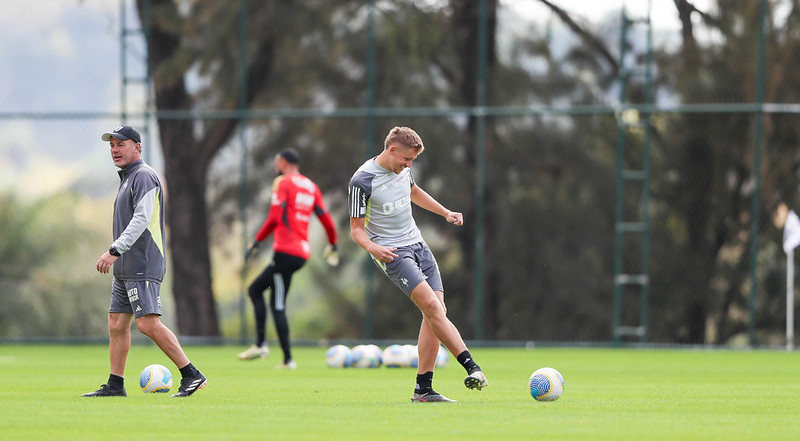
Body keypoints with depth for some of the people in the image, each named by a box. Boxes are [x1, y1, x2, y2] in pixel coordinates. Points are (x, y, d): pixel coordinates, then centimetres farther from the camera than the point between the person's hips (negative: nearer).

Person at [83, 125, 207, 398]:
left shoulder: (144, 176, -10)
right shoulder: (127, 178, 22)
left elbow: (141, 220, -21)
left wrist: (115, 251, -27)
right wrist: (116, 255, 23)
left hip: (143, 268, -10)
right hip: (125, 270, 10)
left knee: (148, 323, -17)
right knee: (116, 324, 8)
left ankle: (192, 375, -15)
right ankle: (115, 385, 12)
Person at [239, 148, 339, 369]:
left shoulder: (283, 183, -5)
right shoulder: (311, 187, 16)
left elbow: (275, 218, -15)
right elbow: (326, 220, 12)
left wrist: (257, 241, -9)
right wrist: (332, 246, 24)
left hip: (285, 251, -8)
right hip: (303, 253, 8)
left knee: (278, 305, -5)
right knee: (255, 289, 15)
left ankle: (288, 359, -11)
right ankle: (260, 343, 5)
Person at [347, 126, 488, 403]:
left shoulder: (401, 170, 8)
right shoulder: (362, 182, -14)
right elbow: (356, 228, -10)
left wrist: (445, 213, 30)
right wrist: (371, 247, -29)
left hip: (417, 244, 8)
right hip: (391, 253, -8)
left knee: (436, 311, -4)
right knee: (431, 305, -23)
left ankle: (423, 389, -2)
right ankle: (471, 367, -28)